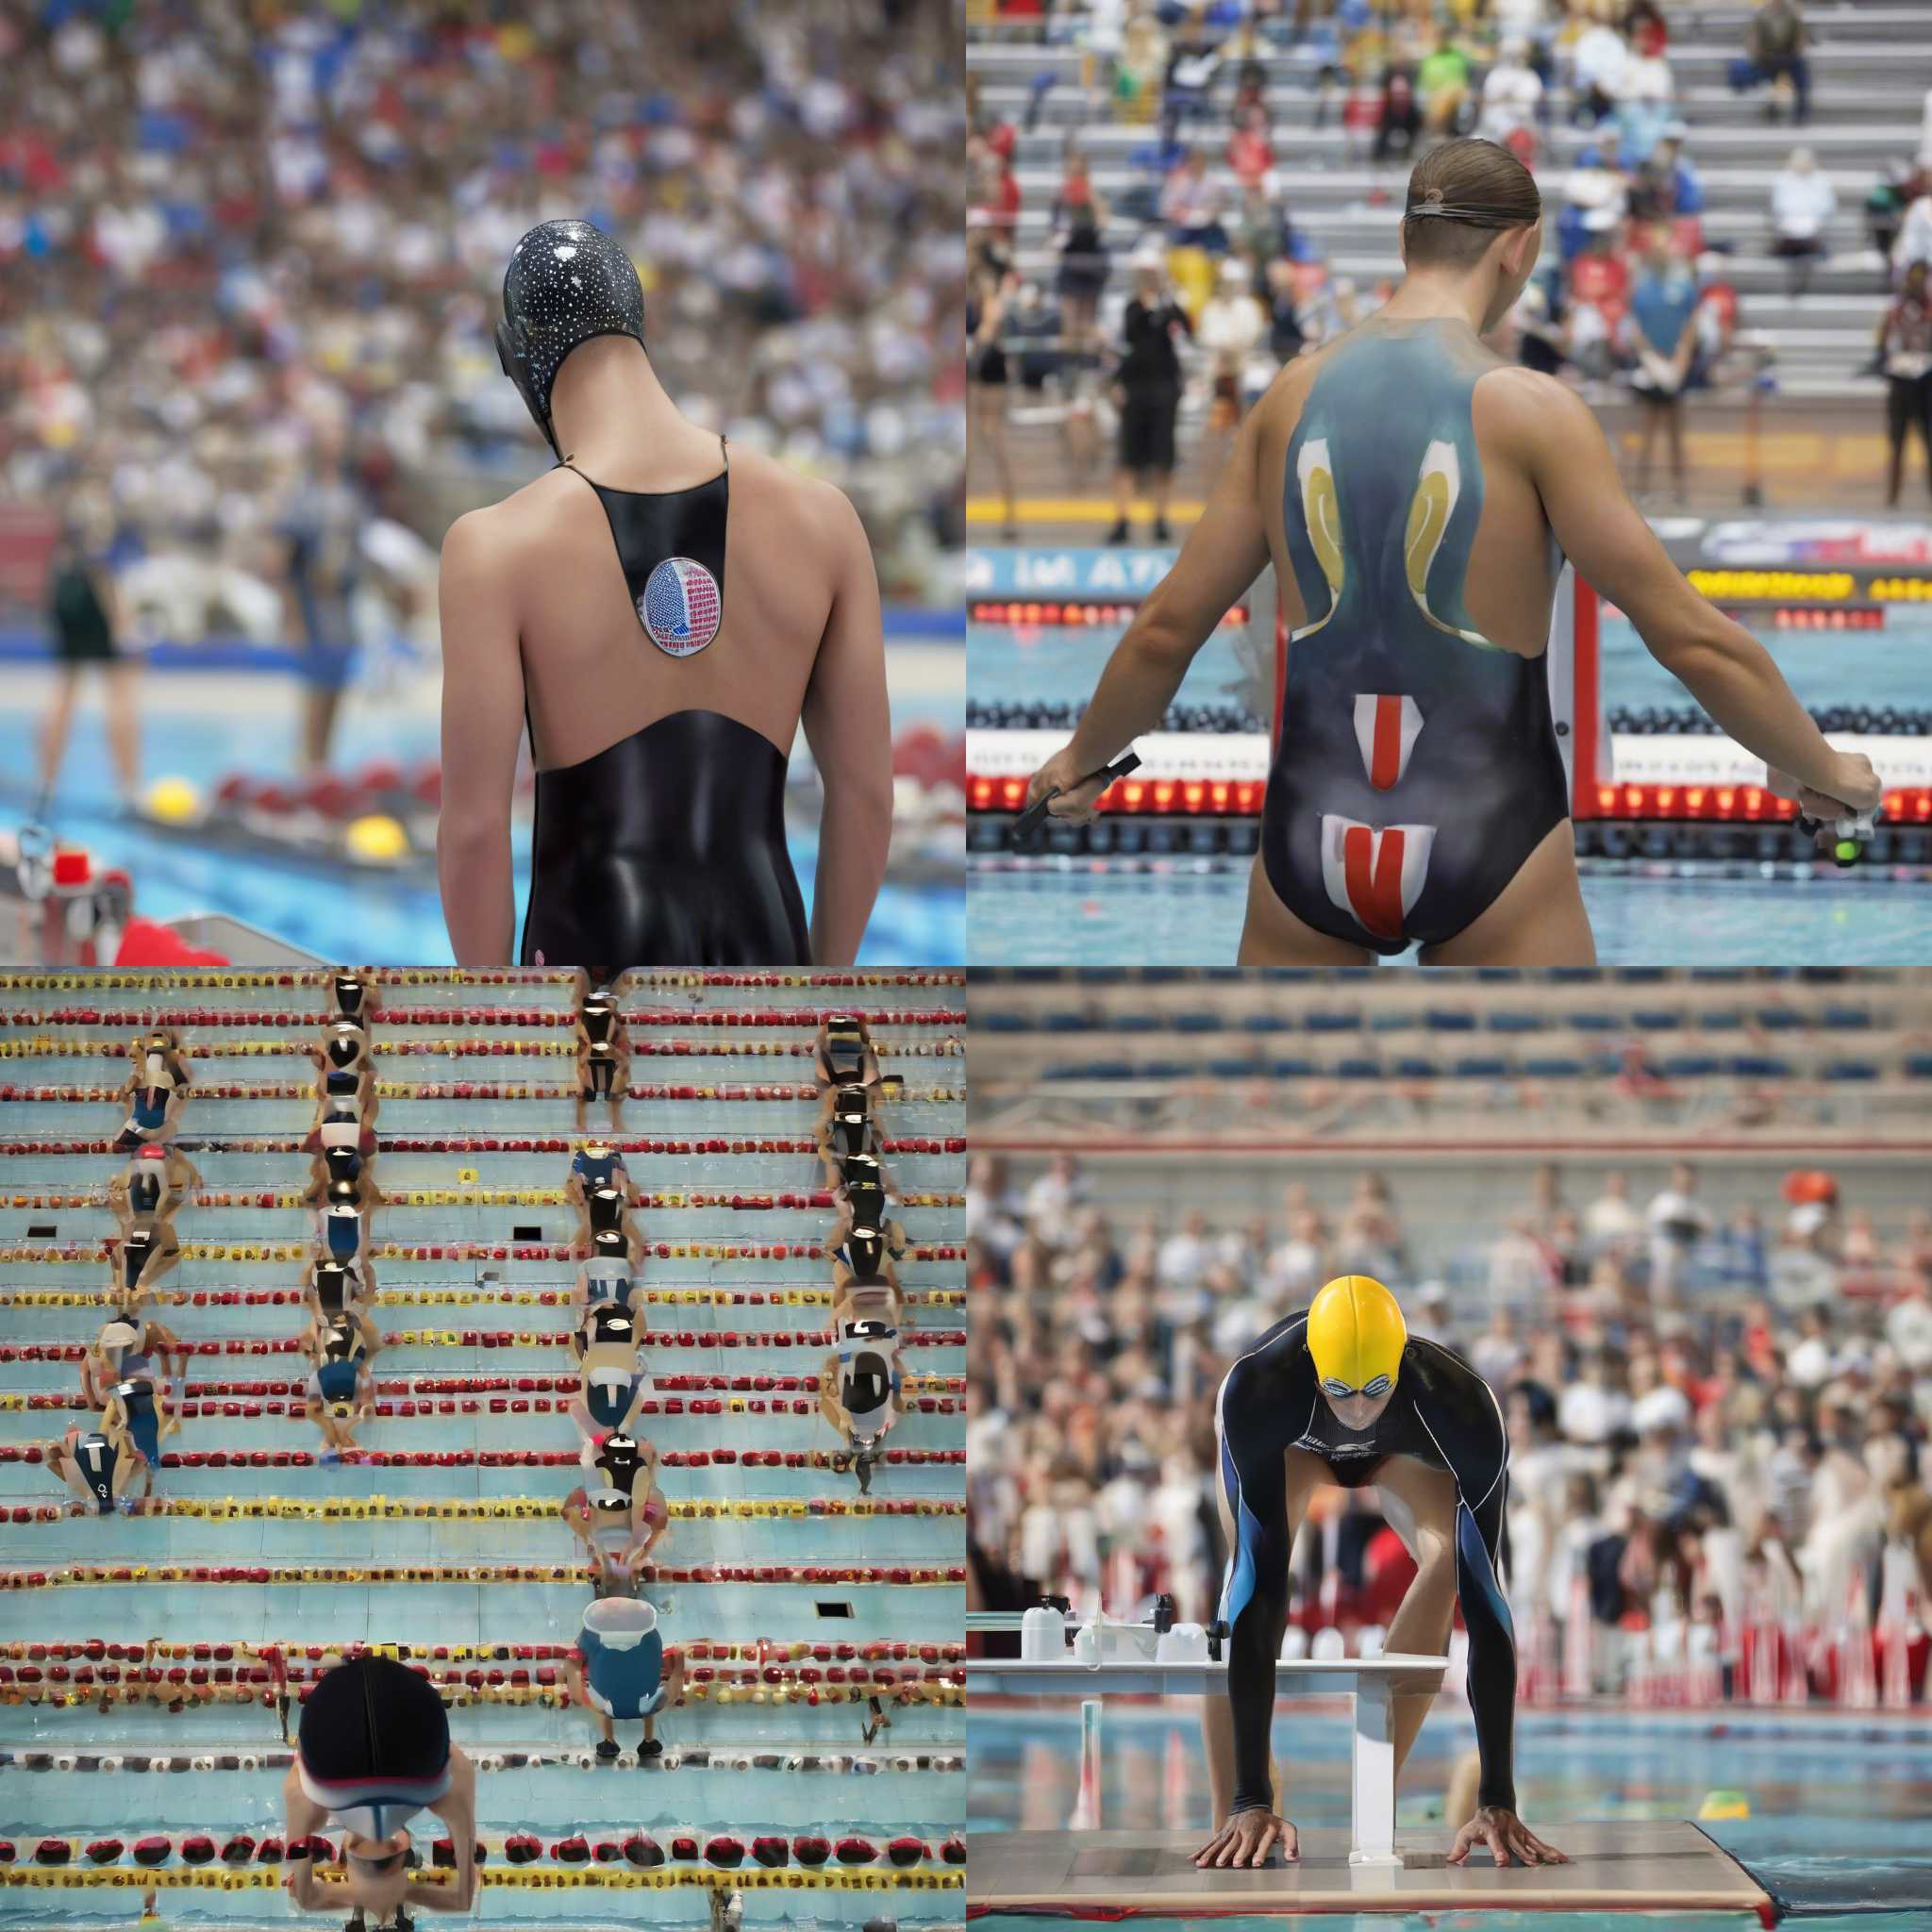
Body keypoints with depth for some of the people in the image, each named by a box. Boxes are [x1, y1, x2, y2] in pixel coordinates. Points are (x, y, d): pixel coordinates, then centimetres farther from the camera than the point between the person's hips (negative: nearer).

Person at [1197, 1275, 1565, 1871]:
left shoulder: (1464, 1405, -45)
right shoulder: (1257, 1390, -47)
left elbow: (1485, 1598, -46)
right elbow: (1259, 1584, -50)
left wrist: (1498, 1802, -51)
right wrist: (1251, 1802, -53)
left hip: (1402, 1445, 1)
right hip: (1293, 1438, 0)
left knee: (1449, 1560, -26)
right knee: (1247, 1577, -26)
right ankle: (1229, 1819, -21)